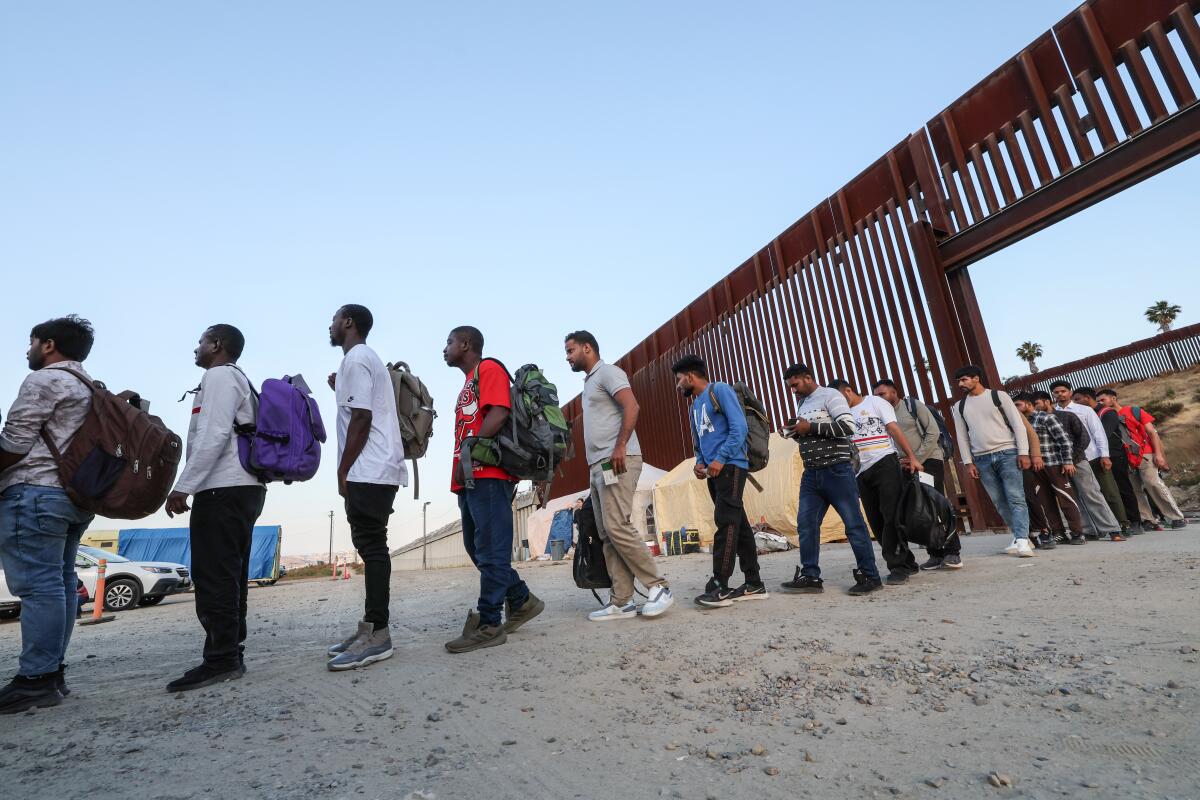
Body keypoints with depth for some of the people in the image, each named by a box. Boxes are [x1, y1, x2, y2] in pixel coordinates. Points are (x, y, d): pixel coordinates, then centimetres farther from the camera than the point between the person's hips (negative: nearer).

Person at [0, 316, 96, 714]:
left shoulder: (44, 380, -6)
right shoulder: (93, 390, 22)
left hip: (35, 490, -9)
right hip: (75, 493, 9)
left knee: (37, 584, -9)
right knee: (59, 583, 9)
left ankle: (35, 680, -7)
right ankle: (52, 673, 13)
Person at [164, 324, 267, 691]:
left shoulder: (218, 375, -5)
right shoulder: (240, 380, 25)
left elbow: (214, 435, -17)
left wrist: (183, 486, -18)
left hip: (223, 488, -10)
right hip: (243, 489, 10)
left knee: (213, 577, -8)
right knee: (228, 576, 11)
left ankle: (221, 659, -4)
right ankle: (230, 655, 15)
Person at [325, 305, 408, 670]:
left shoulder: (356, 359, -8)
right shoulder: (367, 358, 23)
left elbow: (361, 419, -16)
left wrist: (343, 470, -13)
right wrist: (340, 391, 22)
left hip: (368, 471, -10)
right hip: (376, 471, 10)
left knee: (371, 547, -9)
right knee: (370, 546, 11)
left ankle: (377, 635, -4)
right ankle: (371, 627, 18)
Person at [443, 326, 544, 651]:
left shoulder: (488, 368, -1)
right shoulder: (469, 382, 28)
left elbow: (498, 413, -16)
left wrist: (469, 450, -19)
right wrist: (461, 470, 13)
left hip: (487, 475, -10)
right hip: (471, 478, 10)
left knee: (490, 551, -6)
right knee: (477, 548, 13)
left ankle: (488, 625, 0)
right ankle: (522, 601, 23)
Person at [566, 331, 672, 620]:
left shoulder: (607, 372, -2)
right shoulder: (590, 381, 26)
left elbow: (631, 407, -17)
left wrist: (620, 446, -25)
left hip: (616, 462, -10)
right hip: (598, 466, 10)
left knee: (617, 527, -16)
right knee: (608, 534, 4)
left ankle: (658, 587, -5)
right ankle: (622, 602, 6)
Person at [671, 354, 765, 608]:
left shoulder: (720, 390, -3)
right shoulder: (694, 408, 22)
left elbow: (740, 427, -13)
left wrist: (720, 458, -18)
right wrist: (700, 463, 6)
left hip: (730, 466, -8)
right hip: (715, 471, 9)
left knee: (726, 523, -12)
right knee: (738, 524, 8)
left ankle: (719, 586, -12)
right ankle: (754, 583, 12)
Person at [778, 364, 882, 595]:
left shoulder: (830, 396, -5)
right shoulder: (803, 405, 18)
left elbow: (848, 426, -18)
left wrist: (811, 427, -16)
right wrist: (796, 433, 5)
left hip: (837, 470, -8)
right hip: (811, 474, 8)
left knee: (853, 523, 0)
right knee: (805, 524, 2)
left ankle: (870, 576, 10)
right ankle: (810, 576, 7)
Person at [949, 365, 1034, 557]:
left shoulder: (999, 396, 2)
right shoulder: (959, 406, 11)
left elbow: (1018, 424, -1)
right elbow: (962, 436, 10)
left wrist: (1023, 453, -9)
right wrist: (968, 462, 3)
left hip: (1007, 454, -3)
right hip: (982, 460, 4)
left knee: (1016, 498, -9)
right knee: (1000, 502, 5)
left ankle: (1022, 541, -13)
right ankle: (1019, 536, 15)